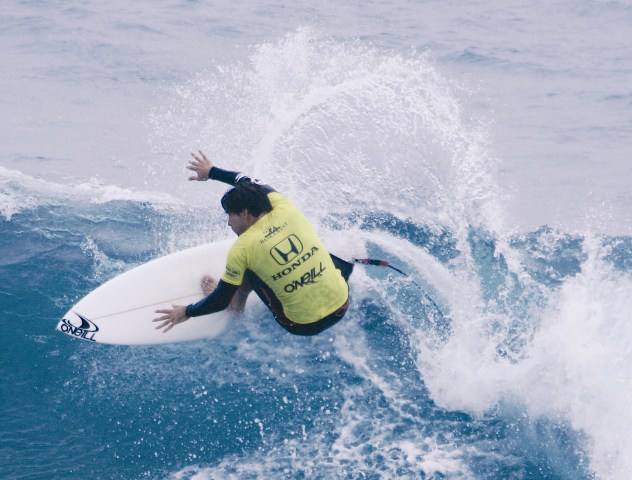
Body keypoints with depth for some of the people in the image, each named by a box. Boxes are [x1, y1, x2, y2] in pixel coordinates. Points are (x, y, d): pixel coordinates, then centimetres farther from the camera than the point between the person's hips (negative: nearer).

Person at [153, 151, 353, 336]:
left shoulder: (242, 248, -12)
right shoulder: (285, 208, -3)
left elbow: (221, 301, -1)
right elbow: (253, 184, 18)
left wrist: (187, 312, 16)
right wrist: (211, 172, 32)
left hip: (303, 325, -3)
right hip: (342, 307, 3)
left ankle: (237, 304, 34)